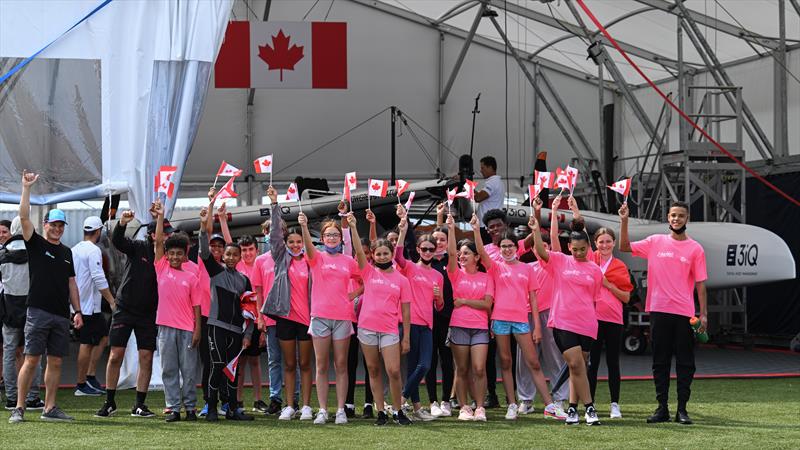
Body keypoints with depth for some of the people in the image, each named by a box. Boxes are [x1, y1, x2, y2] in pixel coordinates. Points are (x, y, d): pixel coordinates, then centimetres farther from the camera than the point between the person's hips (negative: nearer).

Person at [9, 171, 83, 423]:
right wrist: (26, 188, -15)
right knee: (31, 360, -8)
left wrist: (77, 311, 13)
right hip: (38, 311, -5)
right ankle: (19, 408, -5)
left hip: (61, 315, 5)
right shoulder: (36, 243, 3)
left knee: (56, 362, 5)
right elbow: (24, 216, -10)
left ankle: (50, 409, 10)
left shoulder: (67, 252, 18)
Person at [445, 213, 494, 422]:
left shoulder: (486, 278, 7)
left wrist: (464, 301, -7)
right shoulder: (456, 274, 6)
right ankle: (464, 407, 9)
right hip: (459, 326, 0)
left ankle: (479, 408, -2)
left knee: (479, 369, -9)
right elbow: (451, 253, -11)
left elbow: (487, 304, -2)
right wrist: (451, 229, -17)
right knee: (462, 369, 2)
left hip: (480, 327, 0)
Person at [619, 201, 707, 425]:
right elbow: (624, 247, 9)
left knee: (685, 363, 0)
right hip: (658, 311, 2)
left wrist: (703, 314, -4)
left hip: (684, 313, -2)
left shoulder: (695, 249, 3)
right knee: (660, 362, 5)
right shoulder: (655, 242, 7)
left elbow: (700, 284, 2)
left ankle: (682, 409, 5)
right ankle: (662, 408, 11)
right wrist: (624, 221, -3)